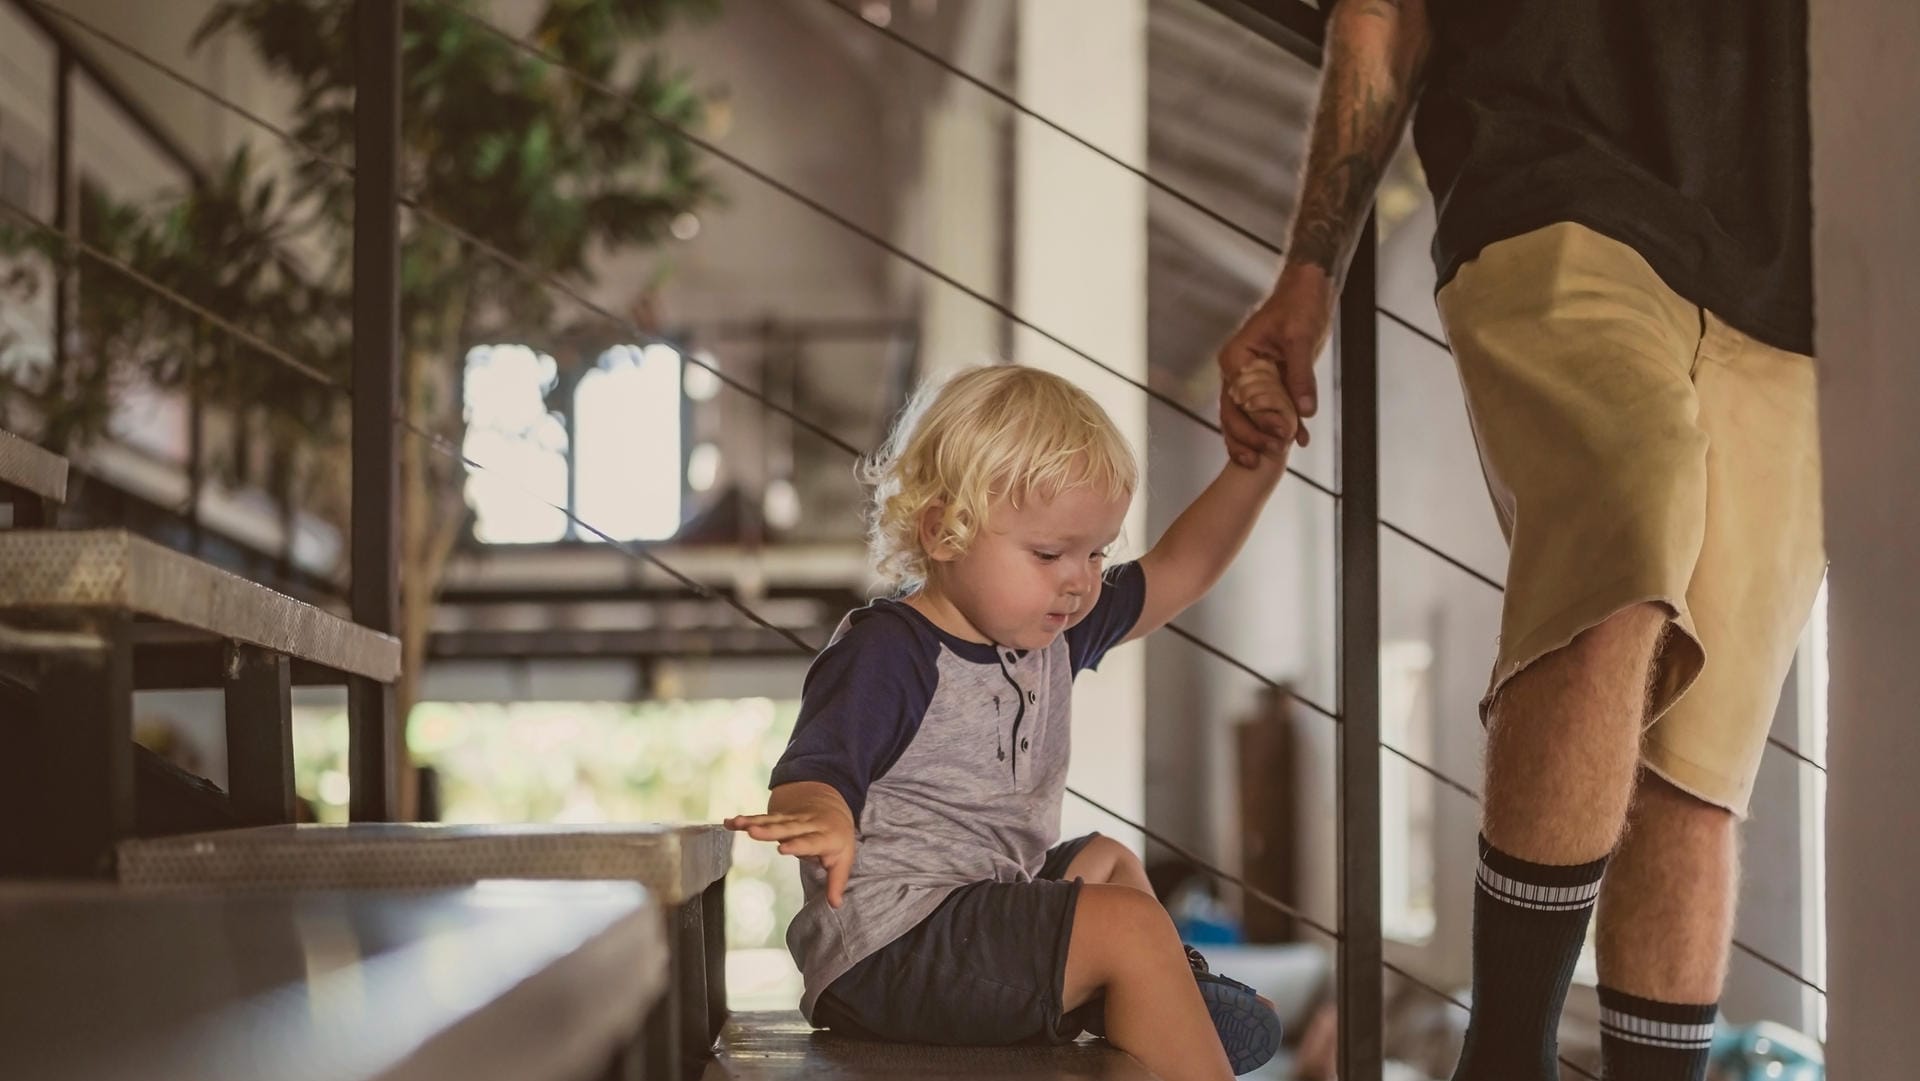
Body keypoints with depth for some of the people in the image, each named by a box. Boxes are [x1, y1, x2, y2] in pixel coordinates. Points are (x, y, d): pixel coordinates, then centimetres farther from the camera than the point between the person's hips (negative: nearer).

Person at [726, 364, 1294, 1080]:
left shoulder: (1054, 633, 9)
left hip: (997, 900, 11)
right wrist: (821, 816, -52)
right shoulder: (885, 654, -18)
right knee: (1128, 926, -18)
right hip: (887, 947, -11)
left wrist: (1257, 464, 8)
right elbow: (811, 774, -28)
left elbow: (1177, 571, 18)